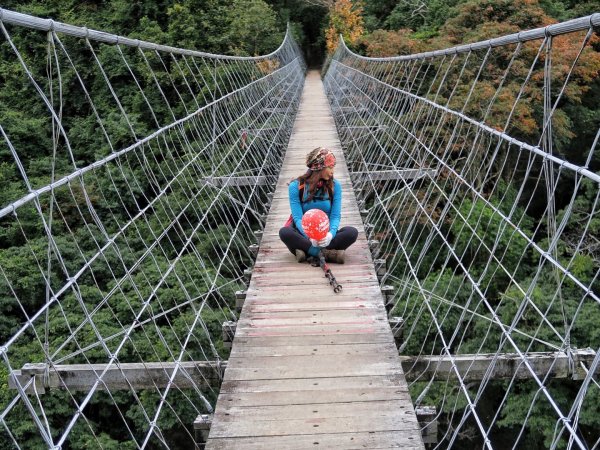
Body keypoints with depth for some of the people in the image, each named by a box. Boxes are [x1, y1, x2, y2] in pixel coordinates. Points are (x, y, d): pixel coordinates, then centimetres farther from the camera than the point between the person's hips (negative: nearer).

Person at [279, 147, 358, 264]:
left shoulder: (335, 185, 0)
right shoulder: (296, 187, -7)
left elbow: (335, 216, -7)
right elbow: (298, 218, -14)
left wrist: (331, 234, -30)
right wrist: (310, 236, -34)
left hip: (325, 235, 2)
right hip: (305, 234, -2)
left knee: (352, 232, -26)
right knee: (284, 232, -33)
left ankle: (307, 251, -32)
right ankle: (327, 254, -33)